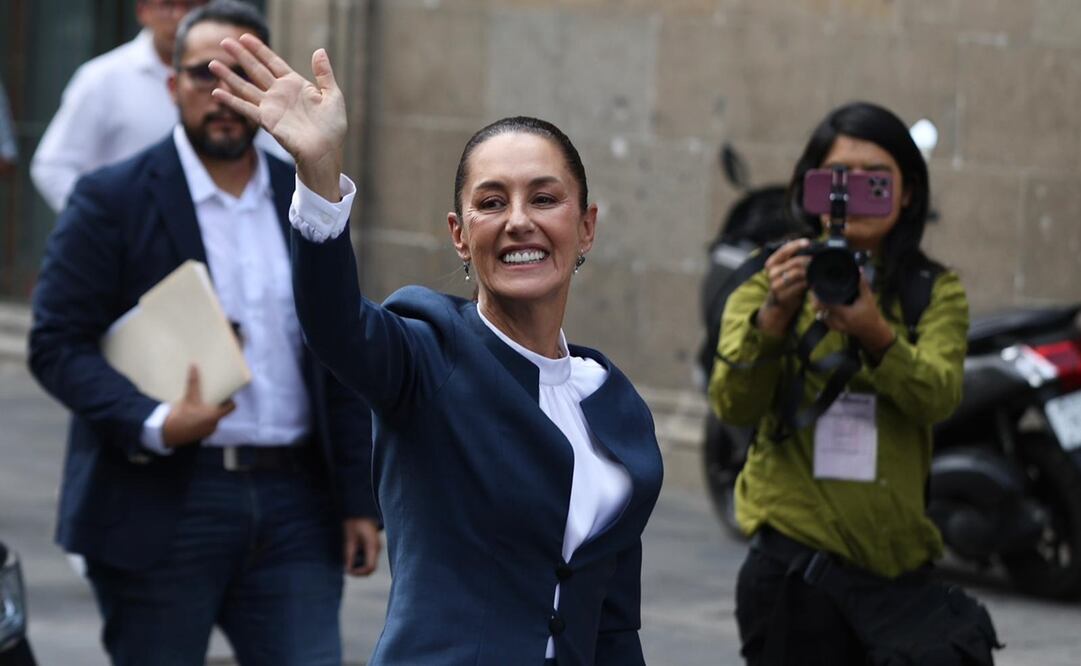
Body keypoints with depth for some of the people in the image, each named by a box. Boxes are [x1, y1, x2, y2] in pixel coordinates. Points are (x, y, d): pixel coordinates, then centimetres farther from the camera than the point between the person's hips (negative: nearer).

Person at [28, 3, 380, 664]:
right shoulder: (112, 200, -3)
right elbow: (57, 343, -7)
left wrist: (359, 501, 9)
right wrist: (154, 423, -22)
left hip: (293, 509, 4)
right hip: (160, 505, -3)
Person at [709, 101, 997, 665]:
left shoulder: (936, 291, 8)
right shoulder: (771, 281, 6)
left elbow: (937, 397, -10)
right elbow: (733, 405, -7)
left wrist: (875, 334, -28)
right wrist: (774, 316, -23)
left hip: (896, 553, 1)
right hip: (794, 555, -1)